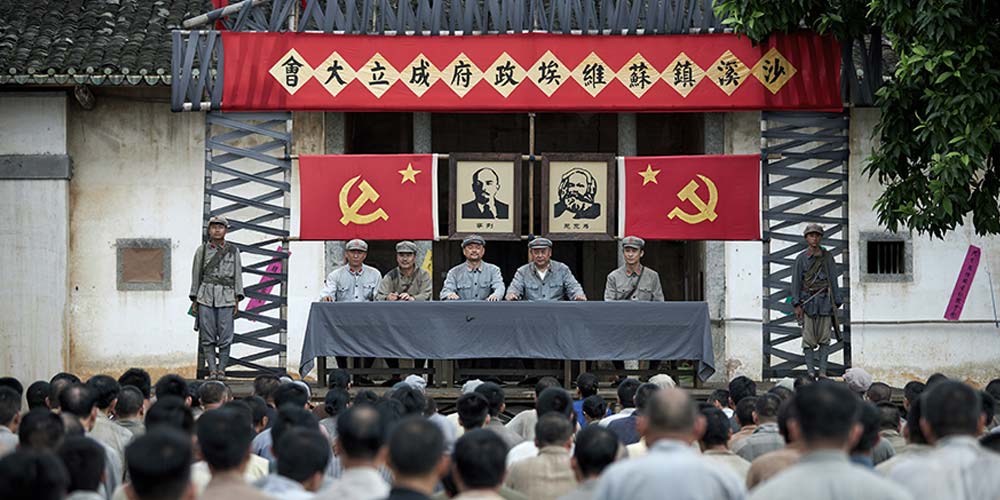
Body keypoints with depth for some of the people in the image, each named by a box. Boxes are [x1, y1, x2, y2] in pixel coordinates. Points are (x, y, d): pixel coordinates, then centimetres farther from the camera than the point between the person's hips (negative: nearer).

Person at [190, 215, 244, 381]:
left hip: (226, 297, 0)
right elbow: (196, 275, 11)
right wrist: (194, 299, 7)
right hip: (206, 296, 0)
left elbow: (237, 275, 10)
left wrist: (237, 298, 2)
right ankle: (212, 369, 0)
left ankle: (221, 370, 1)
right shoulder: (202, 250, 10)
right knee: (207, 336, -3)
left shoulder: (233, 250, 10)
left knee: (225, 336, -5)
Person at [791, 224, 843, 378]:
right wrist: (797, 305, -5)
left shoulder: (827, 257, 8)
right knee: (808, 339, -3)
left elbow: (833, 280, 9)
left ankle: (822, 371, 1)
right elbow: (796, 282, 2)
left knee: (824, 338, -1)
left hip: (825, 301, 1)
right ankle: (810, 372, -1)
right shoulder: (801, 259, 4)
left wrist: (836, 303, 5)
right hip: (808, 301, -1)